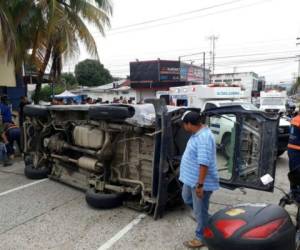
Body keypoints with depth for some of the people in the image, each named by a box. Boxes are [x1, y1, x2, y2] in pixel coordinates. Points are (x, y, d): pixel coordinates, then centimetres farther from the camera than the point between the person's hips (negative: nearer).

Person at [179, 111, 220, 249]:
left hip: (201, 182, -10)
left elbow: (204, 163, -32)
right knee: (187, 198, 29)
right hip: (191, 178, 10)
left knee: (200, 211, 8)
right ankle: (201, 216, 49)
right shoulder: (197, 133, 5)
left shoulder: (204, 137, -29)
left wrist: (200, 184, -30)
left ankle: (201, 238, 29)